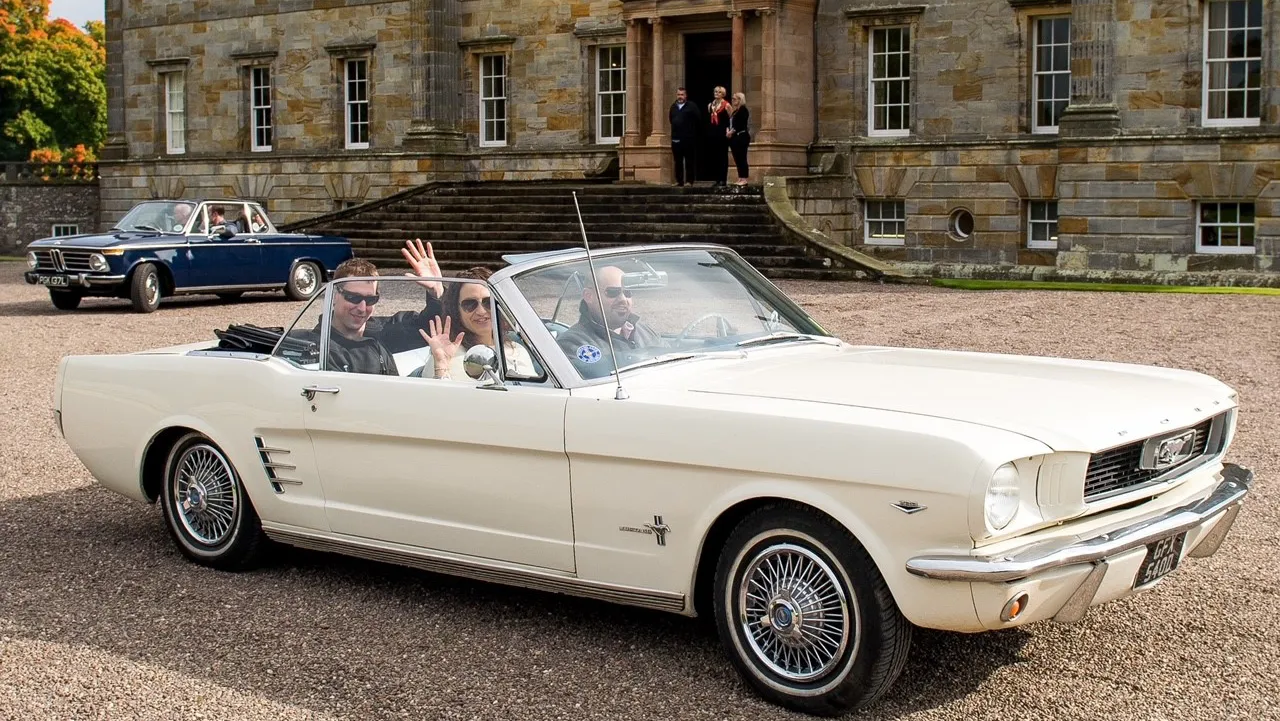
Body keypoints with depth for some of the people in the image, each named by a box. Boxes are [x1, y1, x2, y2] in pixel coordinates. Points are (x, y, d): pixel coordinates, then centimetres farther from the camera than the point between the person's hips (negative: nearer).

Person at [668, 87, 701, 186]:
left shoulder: (691, 106, -5)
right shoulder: (673, 106, 12)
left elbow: (698, 119, -7)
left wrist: (691, 128, 1)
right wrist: (676, 128, 15)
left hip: (688, 138, -5)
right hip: (676, 138, 5)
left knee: (689, 161, -1)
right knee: (678, 161, 8)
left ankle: (690, 181, 2)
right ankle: (679, 181, 13)